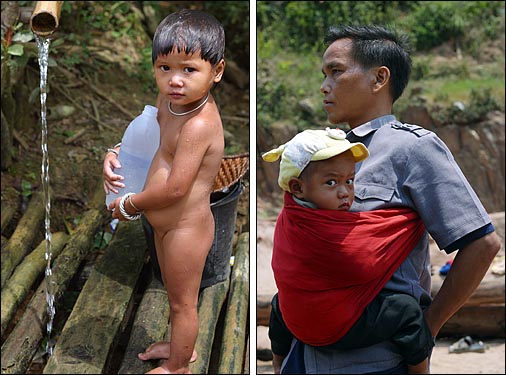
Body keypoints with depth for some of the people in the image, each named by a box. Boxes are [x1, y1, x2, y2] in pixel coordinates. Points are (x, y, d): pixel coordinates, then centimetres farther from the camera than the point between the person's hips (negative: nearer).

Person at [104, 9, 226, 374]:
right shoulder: (171, 100, -6)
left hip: (186, 228, -9)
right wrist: (115, 155, -4)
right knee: (175, 293, 28)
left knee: (183, 301, 14)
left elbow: (174, 189, -31)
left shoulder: (198, 125, -32)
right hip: (167, 223, 9)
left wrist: (130, 205, -14)